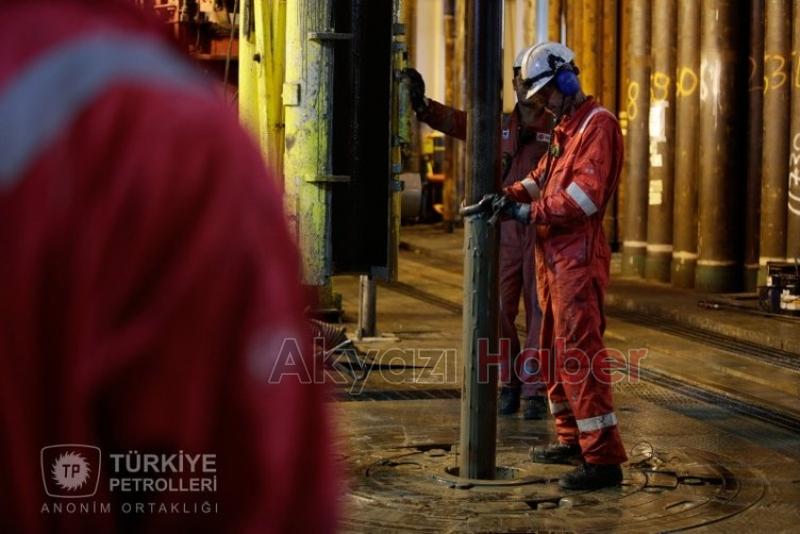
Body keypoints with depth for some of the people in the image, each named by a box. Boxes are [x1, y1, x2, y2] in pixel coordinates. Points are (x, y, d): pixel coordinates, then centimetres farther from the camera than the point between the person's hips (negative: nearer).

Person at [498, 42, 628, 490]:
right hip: (553, 255, 10)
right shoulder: (564, 128, 21)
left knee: (579, 352, -13)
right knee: (555, 350, 16)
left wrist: (531, 213, -14)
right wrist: (510, 196, 1)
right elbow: (541, 177, 19)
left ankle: (604, 458, -13)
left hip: (578, 256, -10)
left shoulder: (598, 124, -11)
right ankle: (573, 439, 26)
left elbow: (585, 196, -20)